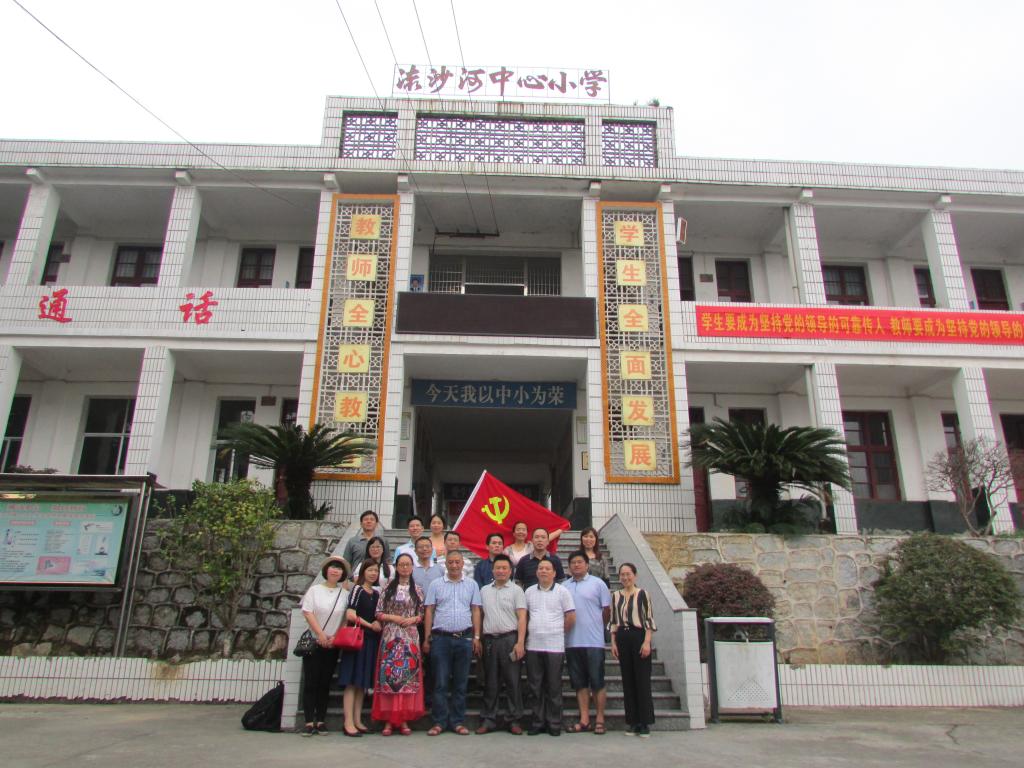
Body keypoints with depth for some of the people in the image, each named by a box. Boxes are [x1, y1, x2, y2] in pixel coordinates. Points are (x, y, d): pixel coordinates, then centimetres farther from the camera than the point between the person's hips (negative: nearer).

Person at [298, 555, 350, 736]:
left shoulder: (345, 594, 4)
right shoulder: (315, 590, 0)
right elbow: (307, 612, -7)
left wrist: (336, 636, -10)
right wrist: (320, 634, -14)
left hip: (333, 645, 2)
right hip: (313, 642, -2)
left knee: (325, 683, 6)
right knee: (310, 682, -3)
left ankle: (320, 720, 11)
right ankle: (309, 721, 1)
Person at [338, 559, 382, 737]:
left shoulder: (376, 593, 15)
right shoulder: (357, 589, -4)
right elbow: (350, 615, -14)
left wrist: (379, 625, 1)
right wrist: (370, 625, -11)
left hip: (372, 640, 7)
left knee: (363, 682, 9)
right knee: (352, 682, -5)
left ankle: (358, 720, 15)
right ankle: (349, 723, -4)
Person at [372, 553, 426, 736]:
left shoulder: (417, 590, 9)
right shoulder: (388, 587, 7)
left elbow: (422, 614, 10)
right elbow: (379, 613, 4)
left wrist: (413, 619, -9)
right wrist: (393, 618, -10)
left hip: (410, 637, 1)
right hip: (390, 636, 0)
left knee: (408, 675, -2)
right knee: (388, 675, -4)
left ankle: (404, 719, 6)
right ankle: (388, 719, 2)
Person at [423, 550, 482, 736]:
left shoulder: (472, 585, 7)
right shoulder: (436, 585, 5)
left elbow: (476, 611, 7)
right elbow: (429, 611, 5)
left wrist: (476, 637, 0)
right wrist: (427, 638, 1)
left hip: (464, 638, 1)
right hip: (440, 638, -1)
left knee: (461, 683, 7)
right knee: (440, 682, 2)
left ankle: (457, 721, 16)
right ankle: (439, 722, 10)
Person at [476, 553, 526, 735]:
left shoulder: (516, 590, 1)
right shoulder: (484, 590, 13)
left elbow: (522, 618, -4)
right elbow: (480, 615, 16)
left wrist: (520, 642, -13)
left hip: (510, 639, -3)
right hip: (489, 640, 4)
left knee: (512, 681, 0)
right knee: (490, 682, 8)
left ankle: (514, 720, 9)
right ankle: (488, 720, 16)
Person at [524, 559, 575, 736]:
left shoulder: (562, 591, 0)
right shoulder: (529, 592, 9)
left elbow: (571, 617, 0)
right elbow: (524, 616, 16)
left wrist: (559, 633, 5)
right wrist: (528, 633, 8)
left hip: (555, 646, -3)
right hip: (533, 645, 3)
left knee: (554, 688, 3)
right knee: (536, 687, 8)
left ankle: (554, 724, 13)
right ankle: (538, 722, 19)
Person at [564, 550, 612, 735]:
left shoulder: (597, 583, 0)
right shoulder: (564, 586, 9)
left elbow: (607, 610, 2)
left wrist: (597, 629, 7)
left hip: (594, 641, -3)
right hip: (572, 642, 4)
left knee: (597, 682, 2)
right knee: (579, 682, 9)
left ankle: (599, 720, 11)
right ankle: (584, 720, 16)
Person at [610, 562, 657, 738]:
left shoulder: (643, 594, -2)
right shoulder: (616, 595, 9)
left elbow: (649, 619, -4)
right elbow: (613, 621, 12)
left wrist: (647, 642, -10)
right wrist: (613, 642, 6)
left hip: (639, 636, -4)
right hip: (622, 639, 4)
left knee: (643, 680, -2)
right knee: (627, 681, 7)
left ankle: (645, 722, 6)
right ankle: (632, 721, 14)